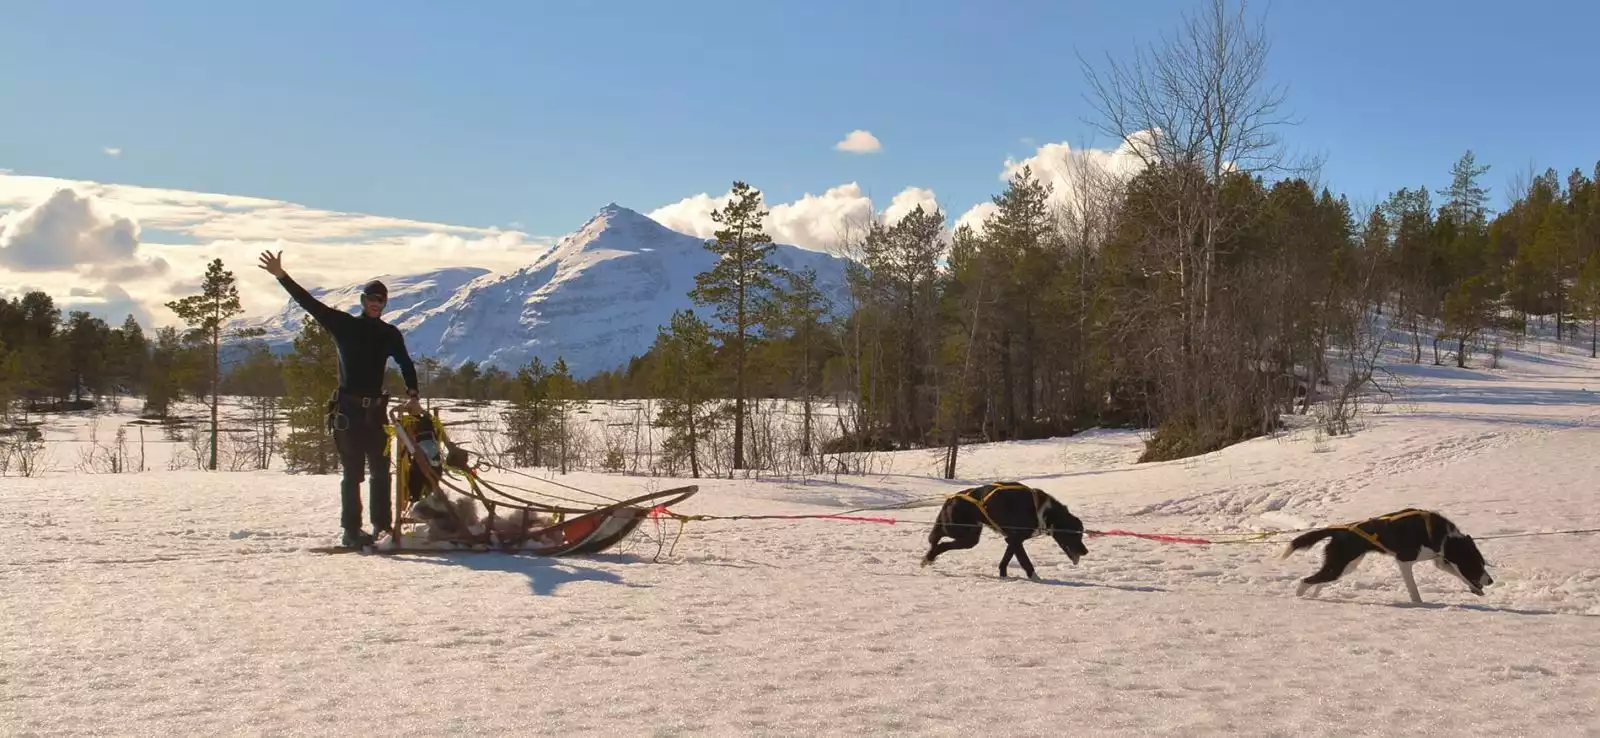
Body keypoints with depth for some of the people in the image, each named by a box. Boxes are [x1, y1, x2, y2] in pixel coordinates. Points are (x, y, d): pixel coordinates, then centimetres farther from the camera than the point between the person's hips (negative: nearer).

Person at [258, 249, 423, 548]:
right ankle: (351, 531, -2)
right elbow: (308, 302, -3)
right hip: (348, 410, -3)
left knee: (381, 470, 7)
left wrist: (412, 395, -10)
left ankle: (382, 526, 16)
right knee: (353, 473, -5)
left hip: (376, 410, 4)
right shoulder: (343, 324, 2)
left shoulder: (390, 334, 10)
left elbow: (406, 365, 6)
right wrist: (282, 276, -12)